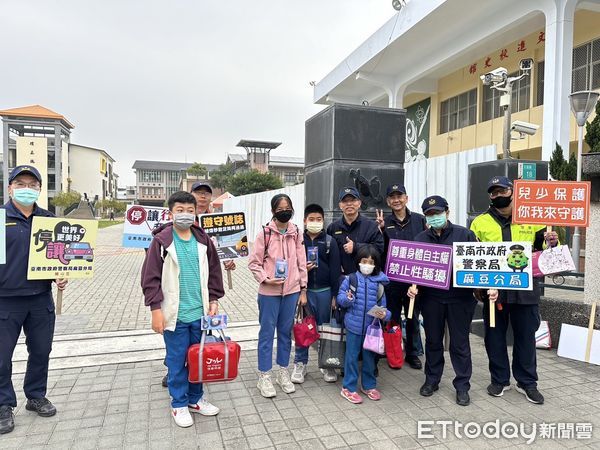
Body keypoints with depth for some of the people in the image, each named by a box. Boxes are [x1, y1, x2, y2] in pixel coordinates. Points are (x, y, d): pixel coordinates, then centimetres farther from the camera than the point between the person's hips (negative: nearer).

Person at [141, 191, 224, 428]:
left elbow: (214, 272, 11)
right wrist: (156, 309, -11)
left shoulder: (203, 241, 4)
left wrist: (213, 300, 5)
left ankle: (195, 398, 34)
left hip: (200, 313, 4)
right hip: (174, 315, -4)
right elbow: (150, 277, -8)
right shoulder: (161, 241, -7)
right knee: (177, 361, 8)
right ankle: (179, 404, 26)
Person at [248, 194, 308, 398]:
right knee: (267, 332, 5)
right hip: (269, 292, -3)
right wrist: (265, 279, -18)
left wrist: (303, 290, 6)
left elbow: (302, 263, 7)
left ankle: (283, 373, 29)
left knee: (286, 332, 14)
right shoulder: (265, 233, -6)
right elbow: (254, 262, -4)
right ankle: (264, 377, 19)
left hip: (292, 291, 3)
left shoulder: (296, 234, 3)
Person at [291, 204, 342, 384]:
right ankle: (300, 364, 21)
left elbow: (335, 269, 0)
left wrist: (335, 294, -3)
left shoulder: (329, 241, 1)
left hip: (324, 291, 0)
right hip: (304, 290, 0)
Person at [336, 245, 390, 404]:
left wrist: (384, 314, -15)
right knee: (352, 356, 7)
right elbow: (340, 297, -3)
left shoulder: (379, 282, 0)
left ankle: (369, 385, 34)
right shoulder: (350, 279, -5)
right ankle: (349, 388, 20)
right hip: (354, 325, -2)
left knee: (369, 356, 16)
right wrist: (347, 299, -24)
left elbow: (382, 304, 5)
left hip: (372, 326, 2)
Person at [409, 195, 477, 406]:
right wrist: (412, 285, -9)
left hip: (460, 298, -2)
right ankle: (432, 380, 31)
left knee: (460, 343, 8)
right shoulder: (420, 239, 5)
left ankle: (462, 385, 23)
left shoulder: (465, 235, -1)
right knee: (433, 341, 15)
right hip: (431, 298, 2)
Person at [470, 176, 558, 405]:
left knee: (526, 336, 11)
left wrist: (552, 243, -10)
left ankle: (527, 382, 29)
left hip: (525, 289, 1)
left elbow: (543, 247, 13)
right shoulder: (480, 222, 2)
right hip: (493, 290, 0)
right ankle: (500, 380, 28)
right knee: (495, 336, 10)